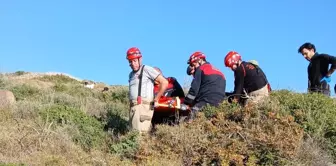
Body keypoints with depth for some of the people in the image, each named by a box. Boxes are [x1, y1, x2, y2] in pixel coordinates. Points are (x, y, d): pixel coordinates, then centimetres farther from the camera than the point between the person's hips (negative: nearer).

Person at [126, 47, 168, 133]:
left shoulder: (146, 69, -2)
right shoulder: (131, 74, 23)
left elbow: (164, 82, -6)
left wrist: (156, 99, -5)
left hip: (143, 106, -9)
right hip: (133, 107, 9)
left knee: (139, 133, -18)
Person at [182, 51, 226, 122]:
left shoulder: (201, 69, 4)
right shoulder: (219, 72, 28)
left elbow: (194, 88, -5)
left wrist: (185, 103, -4)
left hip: (204, 102, -7)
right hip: (217, 104, 8)